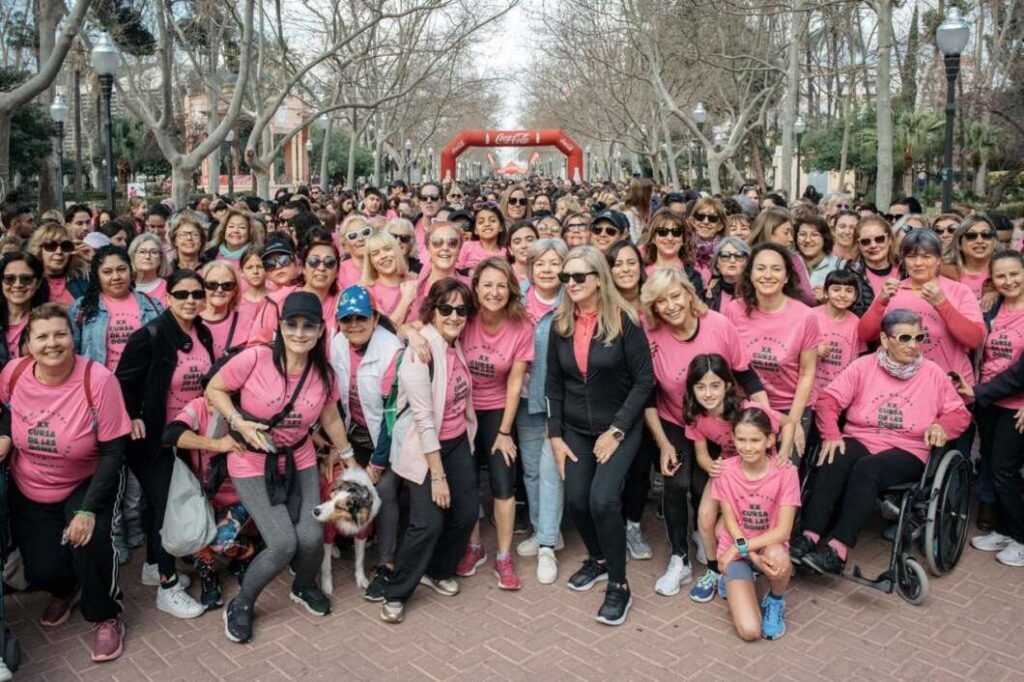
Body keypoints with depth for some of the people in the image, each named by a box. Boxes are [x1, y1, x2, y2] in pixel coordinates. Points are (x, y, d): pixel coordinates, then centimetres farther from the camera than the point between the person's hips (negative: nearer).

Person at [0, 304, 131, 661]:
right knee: (41, 571, -5)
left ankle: (106, 616, 4)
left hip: (86, 484, -3)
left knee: (90, 540, -27)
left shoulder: (97, 379, -25)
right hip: (29, 490, 3)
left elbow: (113, 451, -20)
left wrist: (88, 510, -24)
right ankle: (64, 589, 37)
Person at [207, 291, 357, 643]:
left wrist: (347, 455, 21)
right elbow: (214, 389, -8)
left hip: (300, 462, 4)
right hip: (252, 464, -4)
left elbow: (330, 418, 11)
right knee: (283, 544, -15)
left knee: (311, 538, -10)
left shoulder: (323, 373, -5)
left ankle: (304, 587, 28)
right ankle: (240, 605, 16)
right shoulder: (255, 358, -21)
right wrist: (238, 422, -22)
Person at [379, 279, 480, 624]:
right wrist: (438, 476, -20)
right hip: (424, 447, -7)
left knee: (467, 511, 7)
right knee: (429, 522, -10)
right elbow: (424, 419, -23)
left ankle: (438, 571, 32)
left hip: (458, 441, 7)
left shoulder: (456, 344, 0)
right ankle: (395, 594, 10)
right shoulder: (420, 352, -22)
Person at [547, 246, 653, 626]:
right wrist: (555, 435, 1)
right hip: (575, 429, 4)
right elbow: (554, 383, 6)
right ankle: (597, 559, 29)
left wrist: (616, 430, -16)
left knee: (602, 499, -17)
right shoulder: (560, 324, 0)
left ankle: (618, 586, 2)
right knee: (576, 500, -2)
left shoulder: (624, 320, -13)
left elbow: (644, 380, -12)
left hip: (619, 427, -4)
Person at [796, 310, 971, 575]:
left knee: (867, 469, -35)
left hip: (907, 451, -1)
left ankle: (838, 548, -39)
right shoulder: (864, 366, 5)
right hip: (859, 440, 1)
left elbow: (960, 414, 10)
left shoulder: (933, 374, 7)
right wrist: (831, 435, -17)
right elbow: (828, 399, -1)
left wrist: (941, 426, -13)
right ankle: (810, 536, -38)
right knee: (833, 460, -34)